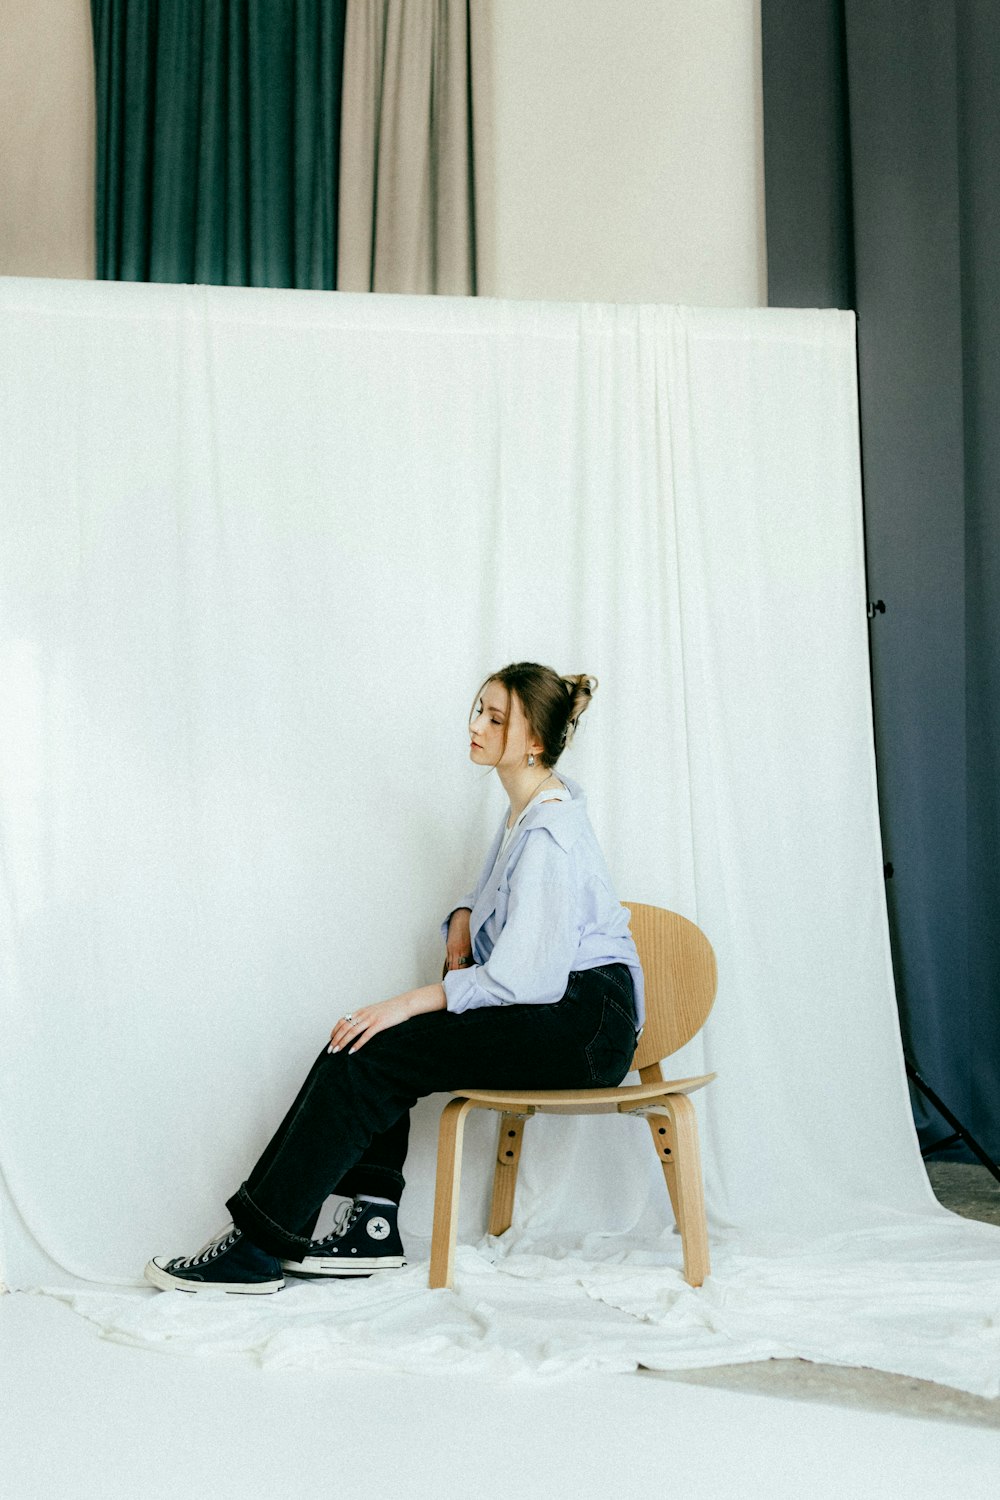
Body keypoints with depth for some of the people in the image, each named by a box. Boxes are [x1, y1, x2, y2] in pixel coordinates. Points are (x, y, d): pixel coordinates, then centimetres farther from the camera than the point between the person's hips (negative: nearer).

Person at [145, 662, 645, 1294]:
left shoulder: (550, 830, -19)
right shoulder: (526, 809, 13)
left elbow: (521, 975, -25)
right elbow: (489, 895, 30)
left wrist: (410, 1003, -20)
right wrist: (462, 925, 7)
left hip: (585, 1024, -10)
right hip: (552, 1005, 10)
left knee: (372, 1056, -17)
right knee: (370, 1047, -1)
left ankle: (258, 1247, -12)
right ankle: (374, 1225, 0)